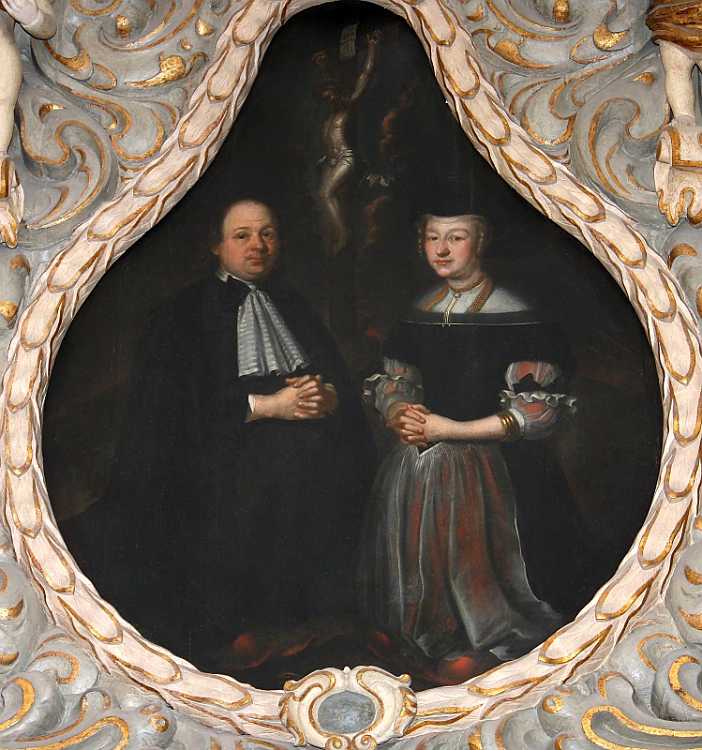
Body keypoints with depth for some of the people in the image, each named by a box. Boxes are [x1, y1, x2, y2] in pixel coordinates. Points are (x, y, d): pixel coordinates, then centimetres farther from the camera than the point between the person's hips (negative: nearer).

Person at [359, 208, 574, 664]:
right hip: (412, 467, 5)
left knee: (468, 579, -4)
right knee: (413, 573, 10)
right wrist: (400, 418, -5)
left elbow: (539, 409, -13)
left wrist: (452, 429, -15)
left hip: (473, 469, -5)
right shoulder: (418, 310, 9)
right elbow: (392, 381, 20)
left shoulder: (511, 314, -10)